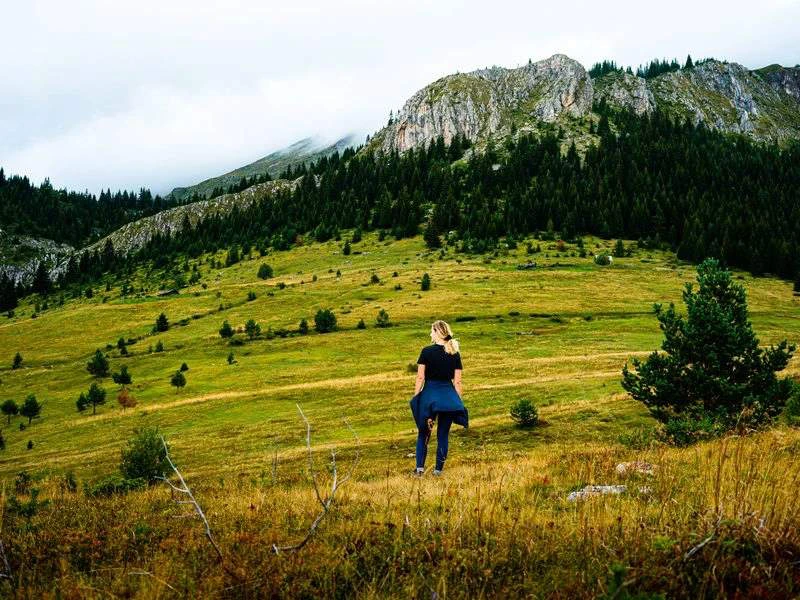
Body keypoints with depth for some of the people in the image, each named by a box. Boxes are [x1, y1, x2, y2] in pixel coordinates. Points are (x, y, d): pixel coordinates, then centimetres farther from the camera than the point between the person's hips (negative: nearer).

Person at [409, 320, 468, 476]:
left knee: (423, 433, 10)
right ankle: (438, 470, 13)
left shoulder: (427, 351, -6)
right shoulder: (455, 354, 2)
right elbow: (457, 382, 2)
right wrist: (458, 402, 9)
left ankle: (420, 467, 1)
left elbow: (420, 378, -6)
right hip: (448, 396, 2)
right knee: (443, 435, 10)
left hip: (429, 394, -2)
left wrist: (415, 398, 1)